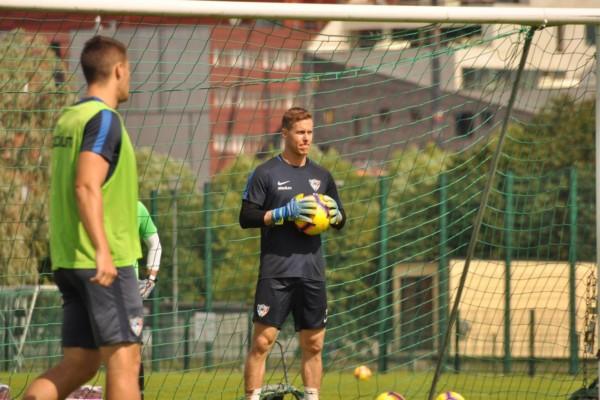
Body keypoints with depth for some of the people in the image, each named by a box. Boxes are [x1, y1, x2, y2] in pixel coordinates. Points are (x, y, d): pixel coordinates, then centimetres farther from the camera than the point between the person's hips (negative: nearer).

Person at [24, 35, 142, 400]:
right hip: (105, 262, -9)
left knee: (78, 364, 8)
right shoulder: (104, 119, -11)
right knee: (124, 360, -5)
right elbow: (87, 186, -22)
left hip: (68, 260, 9)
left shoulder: (69, 118, 16)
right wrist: (102, 250, -28)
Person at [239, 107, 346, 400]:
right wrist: (284, 213, -17)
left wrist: (335, 215, -3)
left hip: (312, 273, 5)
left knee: (313, 344, 6)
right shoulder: (266, 173, -1)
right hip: (276, 272, -5)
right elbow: (246, 218, -5)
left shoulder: (321, 176, 14)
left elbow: (340, 220, 21)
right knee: (262, 341, -9)